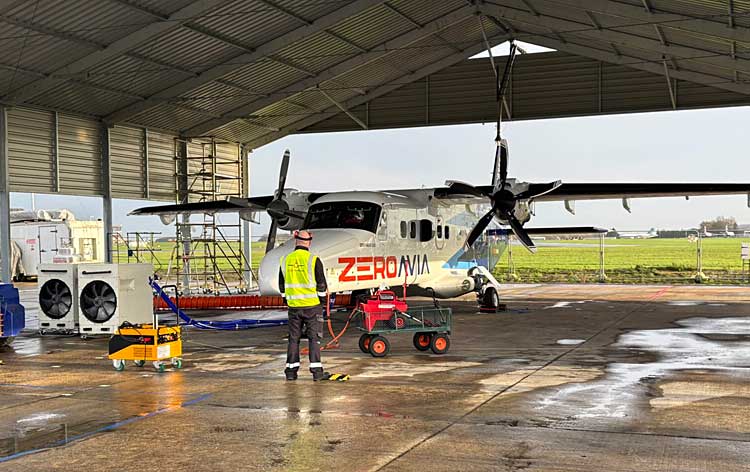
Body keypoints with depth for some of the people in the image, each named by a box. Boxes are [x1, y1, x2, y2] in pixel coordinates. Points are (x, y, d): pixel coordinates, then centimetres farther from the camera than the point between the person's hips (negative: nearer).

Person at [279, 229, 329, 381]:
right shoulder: (314, 260, -10)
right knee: (314, 338, 2)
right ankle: (317, 371, 0)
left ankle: (291, 371, 11)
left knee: (293, 338, 10)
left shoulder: (285, 260, 2)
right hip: (312, 306, -3)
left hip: (294, 306, 3)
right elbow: (321, 285, -8)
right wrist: (323, 300, 6)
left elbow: (282, 286, 11)